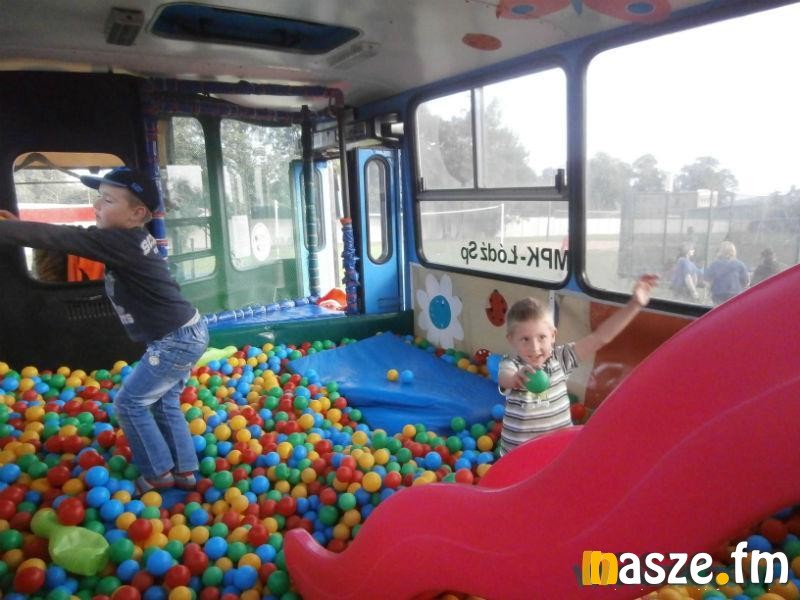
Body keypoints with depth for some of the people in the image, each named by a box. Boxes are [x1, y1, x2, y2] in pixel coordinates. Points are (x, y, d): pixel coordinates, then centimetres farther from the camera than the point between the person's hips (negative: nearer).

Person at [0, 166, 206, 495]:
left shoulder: (121, 242, -21)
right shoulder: (132, 238, 7)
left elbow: (62, 237, -25)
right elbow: (73, 239, 15)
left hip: (176, 339, -10)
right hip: (184, 333, 10)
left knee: (129, 402, 5)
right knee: (164, 402, 19)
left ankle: (159, 473, 18)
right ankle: (184, 470, 29)